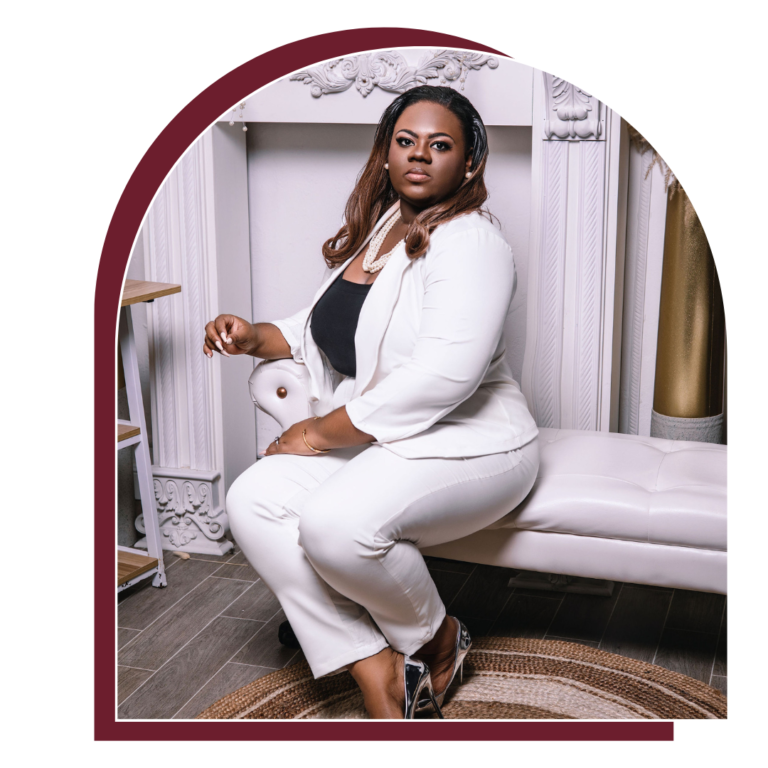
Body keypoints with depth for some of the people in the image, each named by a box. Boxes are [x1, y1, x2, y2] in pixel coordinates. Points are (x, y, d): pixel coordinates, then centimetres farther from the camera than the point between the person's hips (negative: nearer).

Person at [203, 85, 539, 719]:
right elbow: (324, 332, 26)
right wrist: (256, 337, 4)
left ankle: (439, 638, -1)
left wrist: (321, 433, -20)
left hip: (466, 445, -8)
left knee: (335, 522, -33)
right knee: (252, 501, -15)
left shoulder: (469, 242, -14)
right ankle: (379, 674, -13)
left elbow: (444, 375, -27)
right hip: (370, 437, 8)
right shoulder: (375, 231, 14)